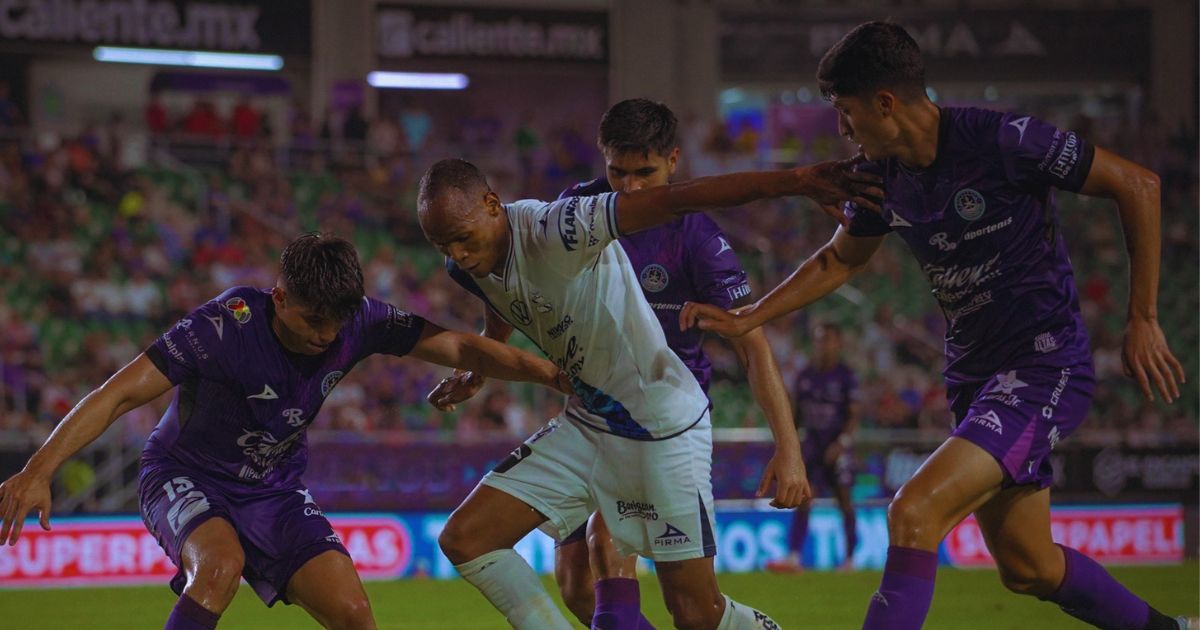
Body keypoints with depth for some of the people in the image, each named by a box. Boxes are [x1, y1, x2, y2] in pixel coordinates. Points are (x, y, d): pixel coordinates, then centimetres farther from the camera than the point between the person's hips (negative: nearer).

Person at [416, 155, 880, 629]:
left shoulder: (552, 230, -26)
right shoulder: (466, 270, -1)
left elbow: (673, 200, -35)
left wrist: (793, 180, -43)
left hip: (664, 427, -8)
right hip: (584, 425, 8)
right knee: (463, 538, -4)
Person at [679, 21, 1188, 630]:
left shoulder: (1002, 140, -19)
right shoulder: (883, 174, 2)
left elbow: (1137, 184, -12)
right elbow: (840, 259, 22)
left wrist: (1142, 321, -12)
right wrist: (746, 318, 13)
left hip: (1044, 367, -8)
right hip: (974, 374, 8)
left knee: (914, 513, -23)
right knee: (1027, 568, 14)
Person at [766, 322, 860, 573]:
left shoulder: (845, 376, -6)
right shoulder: (804, 376, 8)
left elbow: (854, 414, -9)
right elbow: (797, 413, 16)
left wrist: (842, 442, -20)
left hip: (837, 446, -4)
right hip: (812, 443, 4)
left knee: (844, 500, 3)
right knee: (803, 499, -6)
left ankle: (850, 558, 14)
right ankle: (793, 557, -11)